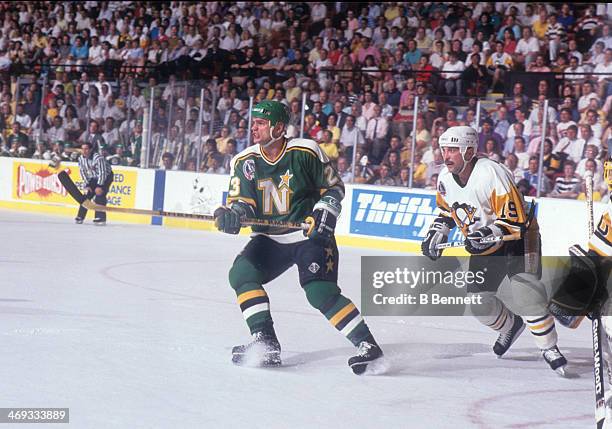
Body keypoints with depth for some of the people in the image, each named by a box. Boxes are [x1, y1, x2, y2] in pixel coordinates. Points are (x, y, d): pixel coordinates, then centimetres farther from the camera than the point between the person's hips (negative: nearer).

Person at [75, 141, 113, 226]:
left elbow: (102, 173, -29)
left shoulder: (98, 158, -31)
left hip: (106, 176, -6)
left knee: (100, 194, -20)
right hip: (93, 178, 6)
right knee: (87, 195, -2)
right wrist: (87, 185, -8)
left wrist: (99, 186, -30)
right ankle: (80, 216, 7)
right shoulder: (81, 159, -10)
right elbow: (83, 172, -2)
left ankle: (100, 218, -18)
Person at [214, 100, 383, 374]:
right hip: (269, 238, 5)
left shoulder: (305, 152, -11)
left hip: (311, 235, -5)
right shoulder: (245, 161, -2)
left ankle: (367, 345, -12)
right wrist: (231, 214, -28)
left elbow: (334, 187, 0)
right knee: (242, 273, -17)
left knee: (321, 292, -20)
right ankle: (266, 344, -11)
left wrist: (324, 213, -15)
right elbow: (242, 202, -6)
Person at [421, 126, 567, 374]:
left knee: (527, 295, -20)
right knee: (478, 300, -1)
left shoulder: (491, 174, -29)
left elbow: (516, 221, -30)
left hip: (518, 239, -7)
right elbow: (447, 211, 17)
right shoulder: (445, 178, -5)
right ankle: (510, 325, 30)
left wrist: (488, 235, -42)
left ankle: (549, 349, -2)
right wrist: (437, 233, 2)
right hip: (484, 245, 7)